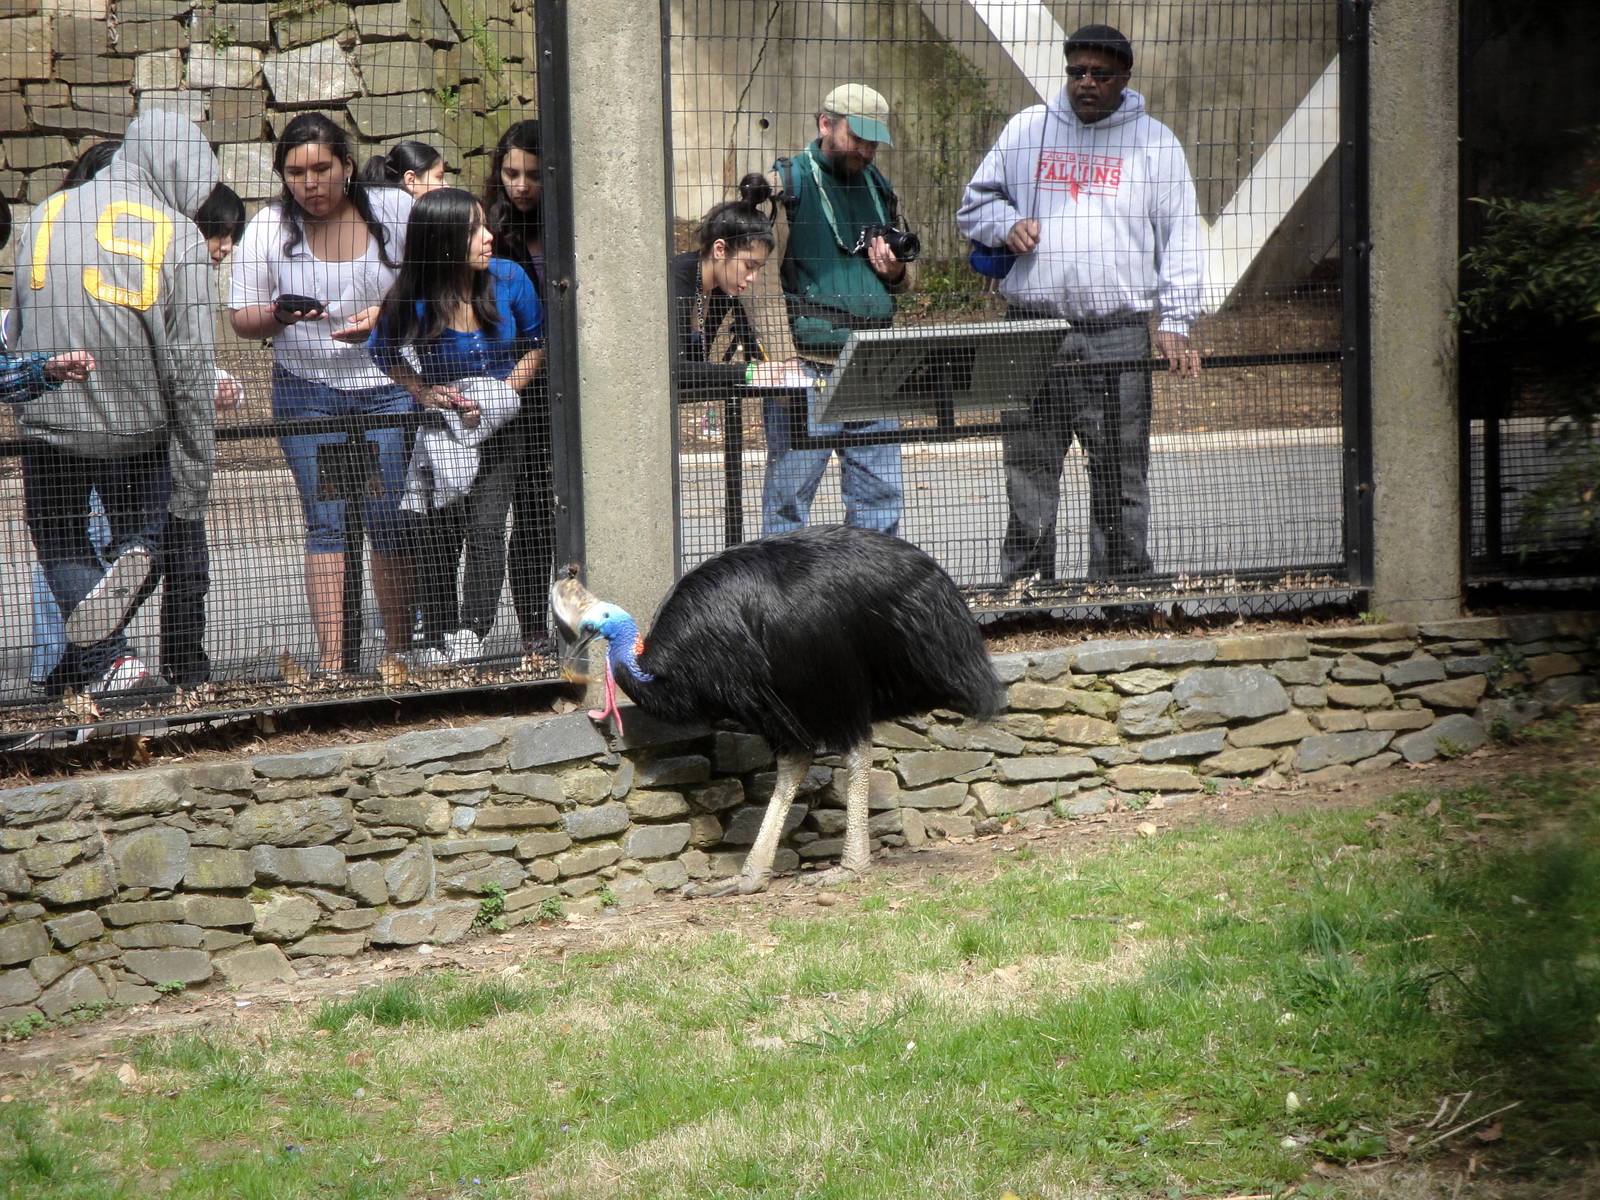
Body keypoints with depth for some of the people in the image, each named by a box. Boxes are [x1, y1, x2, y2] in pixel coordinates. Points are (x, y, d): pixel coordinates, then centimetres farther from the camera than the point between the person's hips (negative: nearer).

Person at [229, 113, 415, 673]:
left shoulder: (395, 211, -1)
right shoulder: (269, 227, 2)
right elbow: (241, 317, 5)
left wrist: (385, 315, -14)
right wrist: (277, 316, -18)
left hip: (390, 385, -1)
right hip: (307, 391, 1)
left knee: (391, 521, -2)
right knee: (326, 523, -5)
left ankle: (401, 650, 11)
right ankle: (331, 657, -7)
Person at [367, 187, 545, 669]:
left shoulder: (508, 279, -11)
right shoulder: (413, 300, -15)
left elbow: (536, 343, 3)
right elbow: (382, 352, 4)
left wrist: (500, 393, -10)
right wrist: (423, 392, -10)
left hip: (502, 423, 0)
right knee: (439, 530, -2)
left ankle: (471, 629, -8)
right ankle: (434, 638, 7)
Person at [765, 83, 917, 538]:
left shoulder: (880, 190, 17)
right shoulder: (787, 184, -3)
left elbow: (908, 279, 28)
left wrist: (896, 272, 3)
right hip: (808, 369, -6)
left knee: (880, 494, 6)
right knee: (790, 493, -3)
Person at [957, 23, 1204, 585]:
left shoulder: (1154, 142, 7)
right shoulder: (1026, 130, 11)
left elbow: (1179, 237, 5)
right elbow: (976, 202, 21)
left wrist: (1175, 324, -3)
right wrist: (1007, 226, -2)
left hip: (1119, 336, -2)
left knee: (1120, 476, 0)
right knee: (1028, 475, 4)